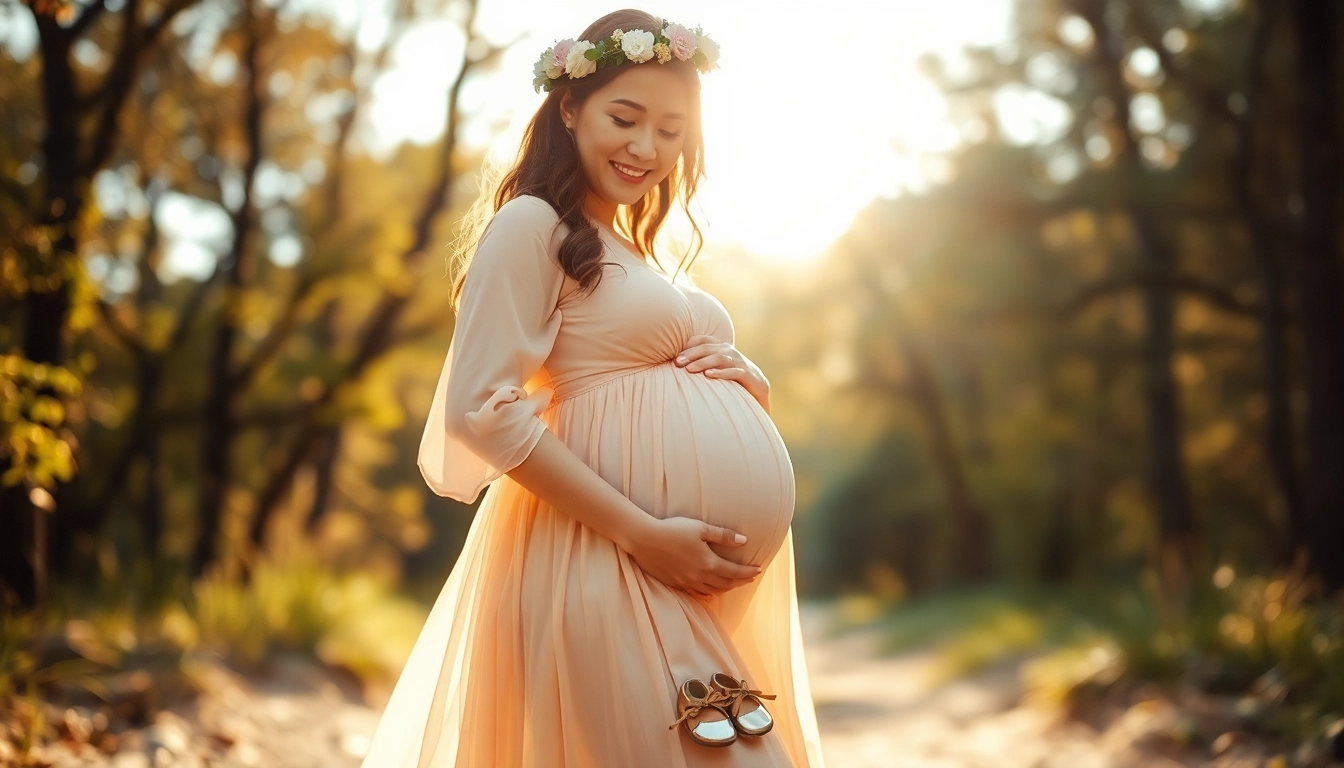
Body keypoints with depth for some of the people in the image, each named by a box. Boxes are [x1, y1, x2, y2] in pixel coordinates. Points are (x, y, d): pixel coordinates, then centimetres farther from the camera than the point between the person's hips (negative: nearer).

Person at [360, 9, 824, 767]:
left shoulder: (638, 251, 20)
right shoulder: (531, 225, -5)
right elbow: (483, 410, -15)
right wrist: (643, 534, -19)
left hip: (715, 573, 9)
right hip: (612, 559, -9)